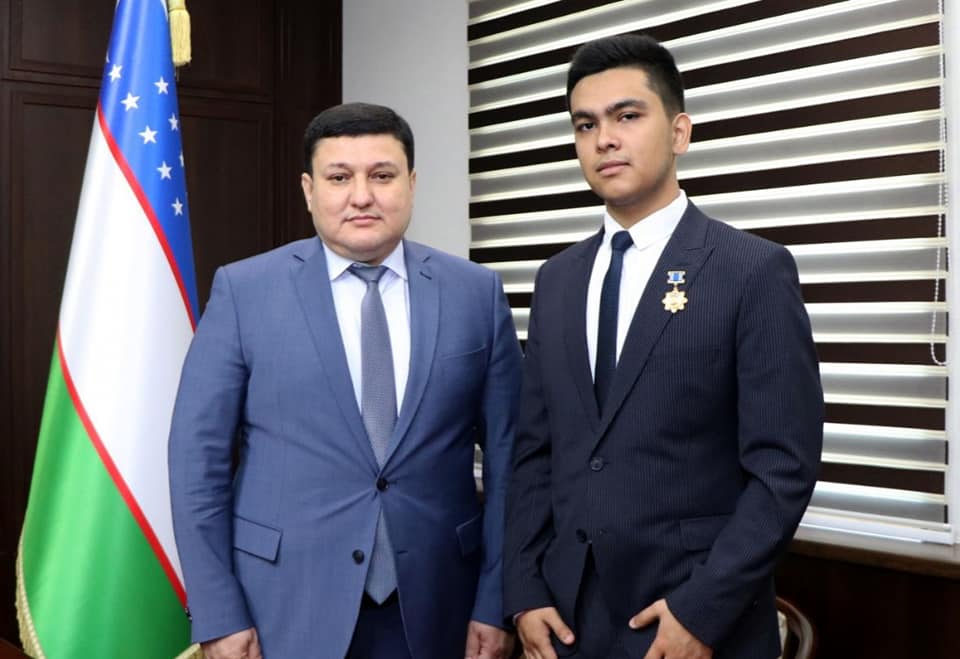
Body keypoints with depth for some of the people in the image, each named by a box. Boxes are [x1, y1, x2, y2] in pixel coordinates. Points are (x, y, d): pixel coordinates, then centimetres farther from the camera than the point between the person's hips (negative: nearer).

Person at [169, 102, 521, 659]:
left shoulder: (477, 293, 0)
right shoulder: (244, 290, -4)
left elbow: (506, 454, 1)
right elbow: (199, 457, -4)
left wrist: (496, 603, -2)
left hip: (432, 604, 1)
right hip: (286, 603, -1)